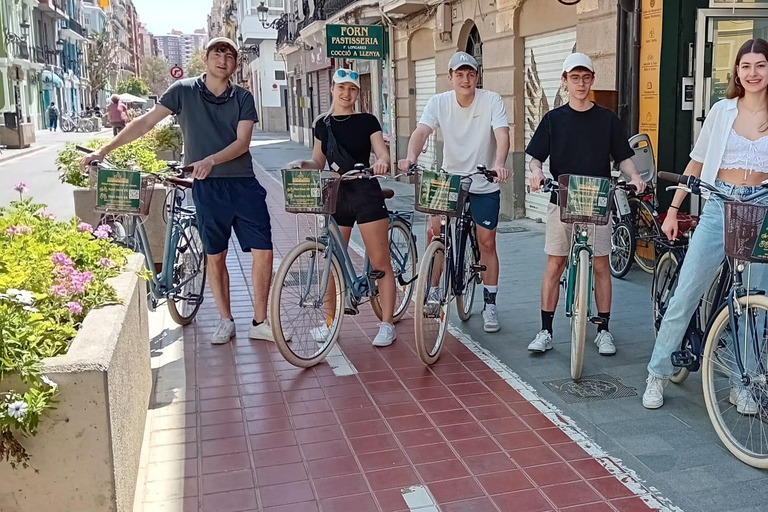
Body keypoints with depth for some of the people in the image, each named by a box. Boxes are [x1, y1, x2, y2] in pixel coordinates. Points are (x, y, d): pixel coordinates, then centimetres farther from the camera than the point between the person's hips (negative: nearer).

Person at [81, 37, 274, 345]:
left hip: (243, 184, 1)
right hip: (206, 186, -1)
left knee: (263, 252, -4)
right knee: (215, 256, 6)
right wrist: (104, 150, -4)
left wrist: (211, 160, -24)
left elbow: (242, 142, -6)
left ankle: (260, 323, 9)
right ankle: (226, 322, 21)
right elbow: (146, 122, 1)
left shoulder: (242, 98, 5)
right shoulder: (184, 91, 3)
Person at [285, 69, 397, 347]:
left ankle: (387, 324, 5)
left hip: (366, 195, -4)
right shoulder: (323, 124, 11)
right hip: (335, 197, 4)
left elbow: (382, 153, -6)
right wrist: (302, 164, -6)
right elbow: (318, 163, 14)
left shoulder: (367, 121, 1)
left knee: (380, 262, -2)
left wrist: (381, 162, -28)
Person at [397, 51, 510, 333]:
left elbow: (502, 134, -23)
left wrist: (498, 164, -43)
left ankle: (490, 304, 16)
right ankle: (432, 292, 9)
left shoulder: (492, 101, -11)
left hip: (484, 185, -1)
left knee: (487, 243, 2)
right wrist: (411, 157, -40)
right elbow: (421, 132, -19)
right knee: (434, 233, -9)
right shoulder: (439, 102, -6)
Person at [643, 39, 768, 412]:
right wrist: (673, 210, 8)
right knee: (684, 294, -3)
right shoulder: (722, 110, 6)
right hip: (718, 206, 0)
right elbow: (696, 163, 10)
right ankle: (658, 374, 10)